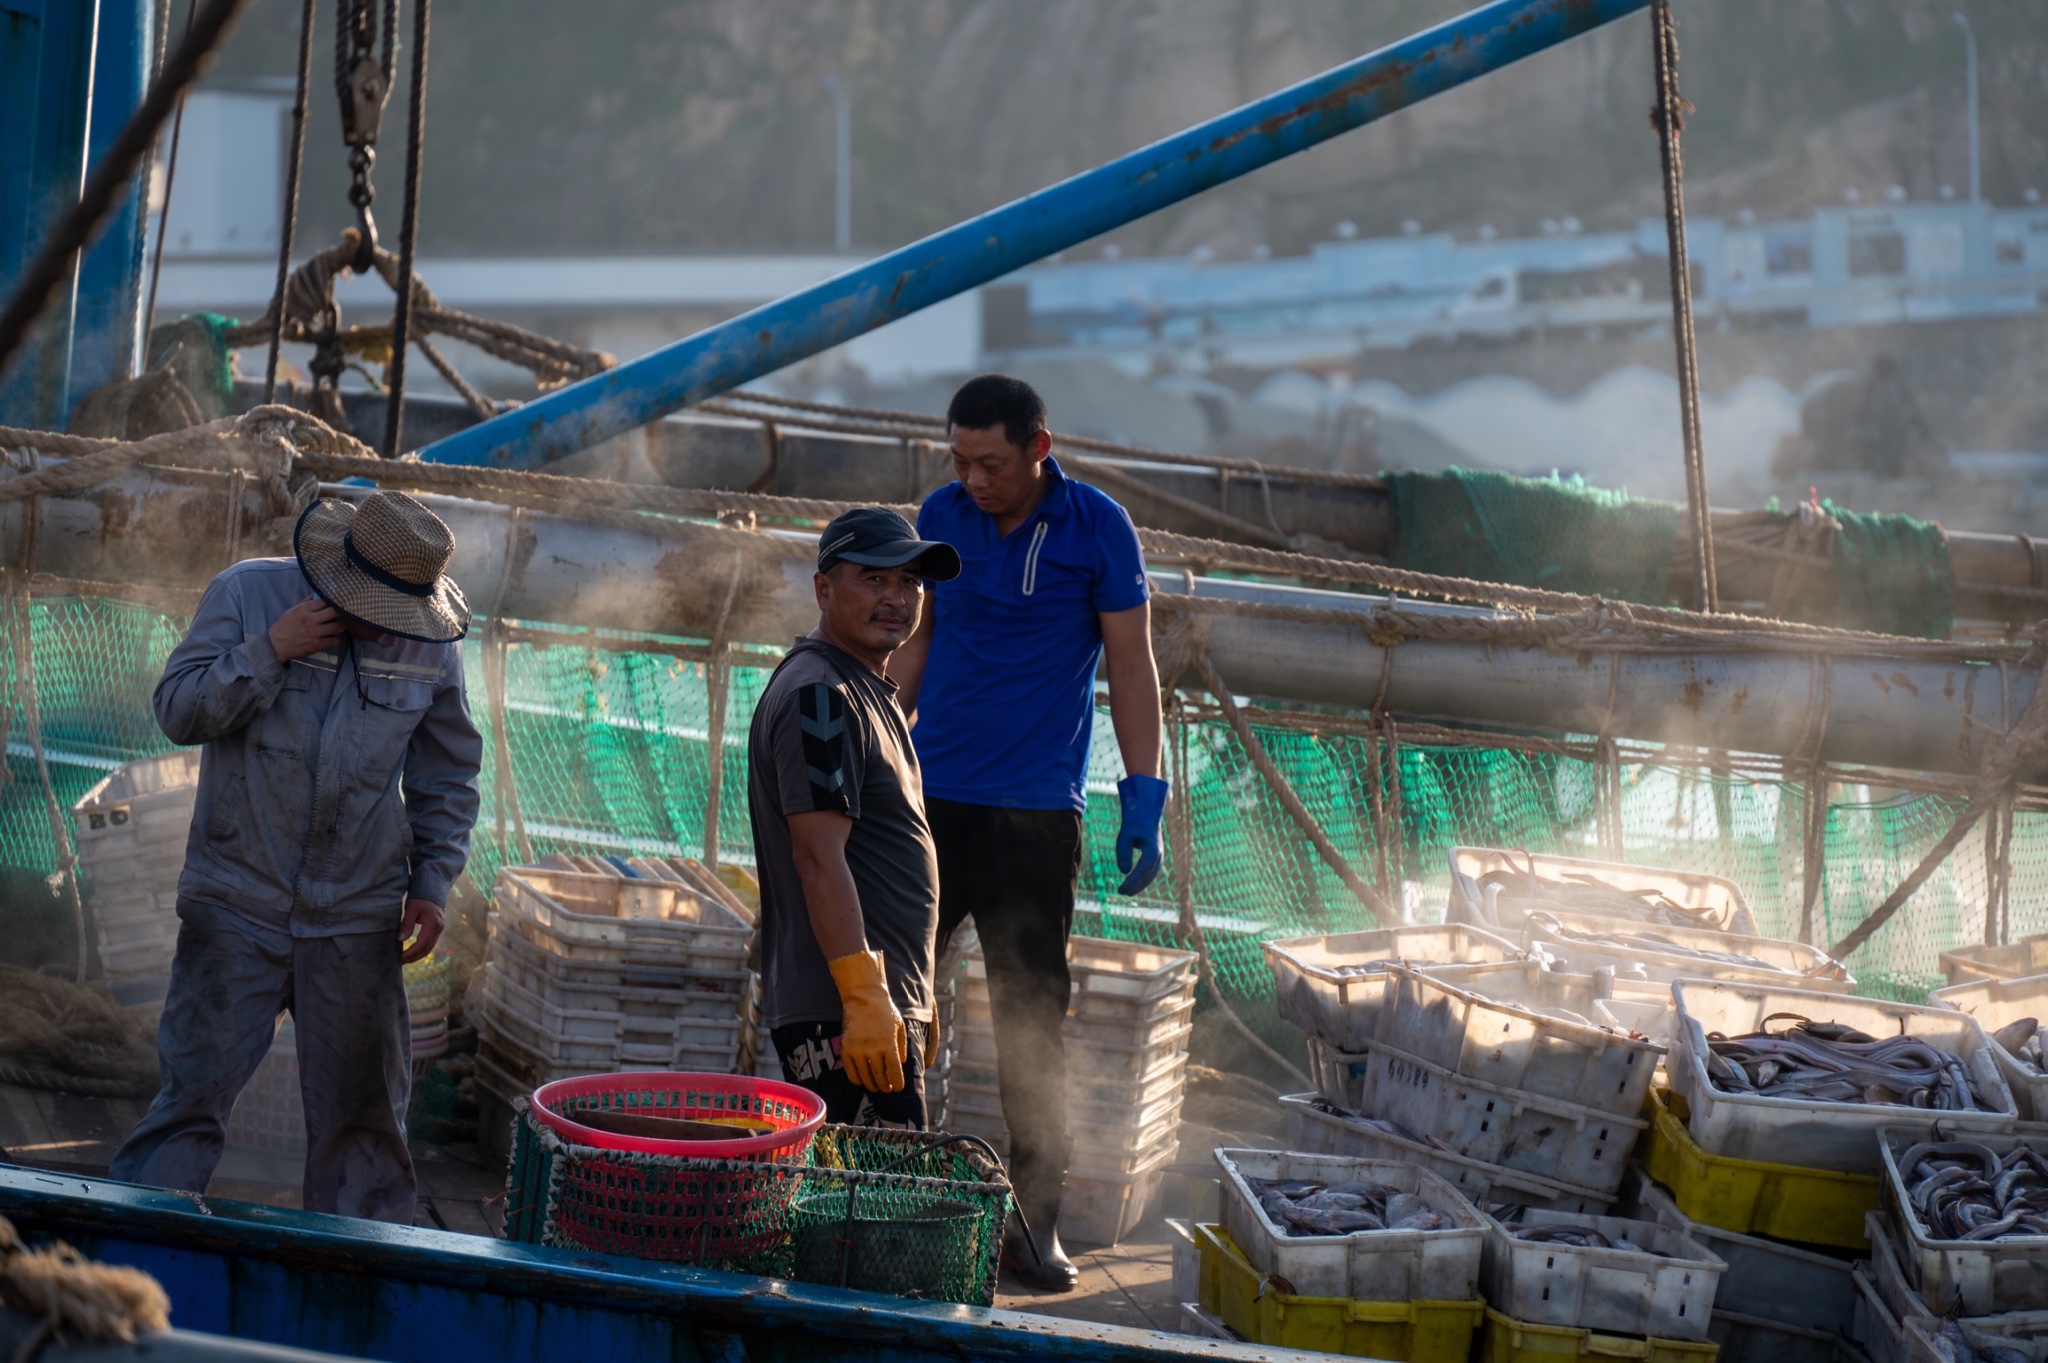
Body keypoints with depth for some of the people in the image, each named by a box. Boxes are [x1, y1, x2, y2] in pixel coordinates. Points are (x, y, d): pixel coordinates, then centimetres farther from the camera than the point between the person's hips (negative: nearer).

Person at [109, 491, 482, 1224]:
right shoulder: (245, 593, -2)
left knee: (363, 1109, 5)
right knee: (195, 1088, -4)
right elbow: (178, 710, -5)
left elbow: (447, 777, 14)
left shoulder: (430, 642, 4)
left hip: (358, 917, 2)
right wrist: (270, 652, -17)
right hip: (237, 906, -2)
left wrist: (432, 885, 6)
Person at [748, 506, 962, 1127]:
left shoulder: (870, 692, 21)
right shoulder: (818, 698, -13)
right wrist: (865, 999, -26)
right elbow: (817, 857, -21)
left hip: (883, 1004, 11)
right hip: (837, 1009, -10)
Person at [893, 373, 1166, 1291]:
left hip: (1036, 813, -3)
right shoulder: (941, 517, 5)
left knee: (1032, 1024, 0)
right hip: (930, 798, 3)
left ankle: (1034, 1226, 9)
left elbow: (1130, 666, -2)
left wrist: (1143, 802, -8)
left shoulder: (1097, 528, -5)